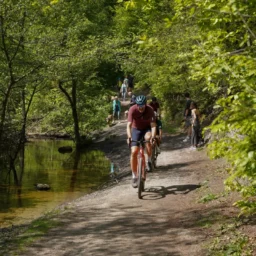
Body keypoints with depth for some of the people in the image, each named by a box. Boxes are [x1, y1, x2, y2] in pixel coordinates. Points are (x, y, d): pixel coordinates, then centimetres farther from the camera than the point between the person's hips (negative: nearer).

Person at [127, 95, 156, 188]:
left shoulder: (150, 110, -26)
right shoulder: (132, 110, -26)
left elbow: (153, 125, -30)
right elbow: (129, 125, -32)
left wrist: (153, 136, -48)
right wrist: (129, 137, -48)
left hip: (147, 128, -1)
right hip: (136, 129, 1)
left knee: (148, 138, -37)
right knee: (134, 152, -13)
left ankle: (149, 161, -15)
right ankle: (134, 177, -2)